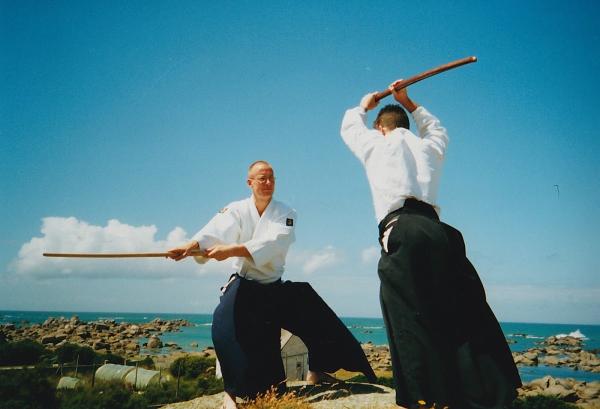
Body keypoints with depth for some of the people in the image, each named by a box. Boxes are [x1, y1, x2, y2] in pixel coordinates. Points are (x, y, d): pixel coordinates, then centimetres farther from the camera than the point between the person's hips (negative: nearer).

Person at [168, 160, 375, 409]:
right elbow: (216, 231, -26)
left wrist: (230, 250, -41)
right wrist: (191, 246, -49)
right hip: (244, 285, -2)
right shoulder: (237, 210, -6)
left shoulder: (285, 214, -7)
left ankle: (316, 371, 19)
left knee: (314, 313, -5)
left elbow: (272, 244, -27)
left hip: (274, 286, 2)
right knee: (226, 324, -30)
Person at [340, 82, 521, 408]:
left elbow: (349, 126, 36)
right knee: (463, 313, 7)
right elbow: (435, 127, 50)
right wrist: (408, 103, 53)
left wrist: (364, 106, 55)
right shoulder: (430, 147, 25)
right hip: (436, 231, 5)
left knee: (411, 319, -6)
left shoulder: (377, 144, 16)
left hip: (401, 231, -5)